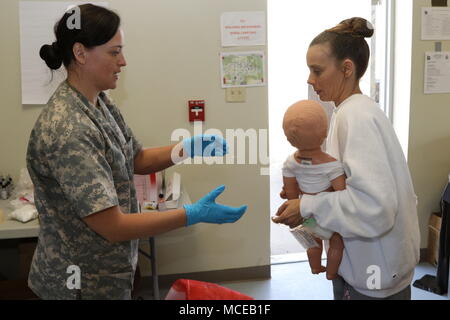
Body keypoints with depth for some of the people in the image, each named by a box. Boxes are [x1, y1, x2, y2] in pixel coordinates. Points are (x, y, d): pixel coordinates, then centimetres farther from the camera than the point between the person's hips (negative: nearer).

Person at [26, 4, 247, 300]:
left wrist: (188, 148, -5)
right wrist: (194, 214, -25)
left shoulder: (100, 104, 0)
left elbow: (137, 160, 11)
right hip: (84, 282, -8)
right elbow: (112, 226, -28)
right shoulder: (67, 131, -28)